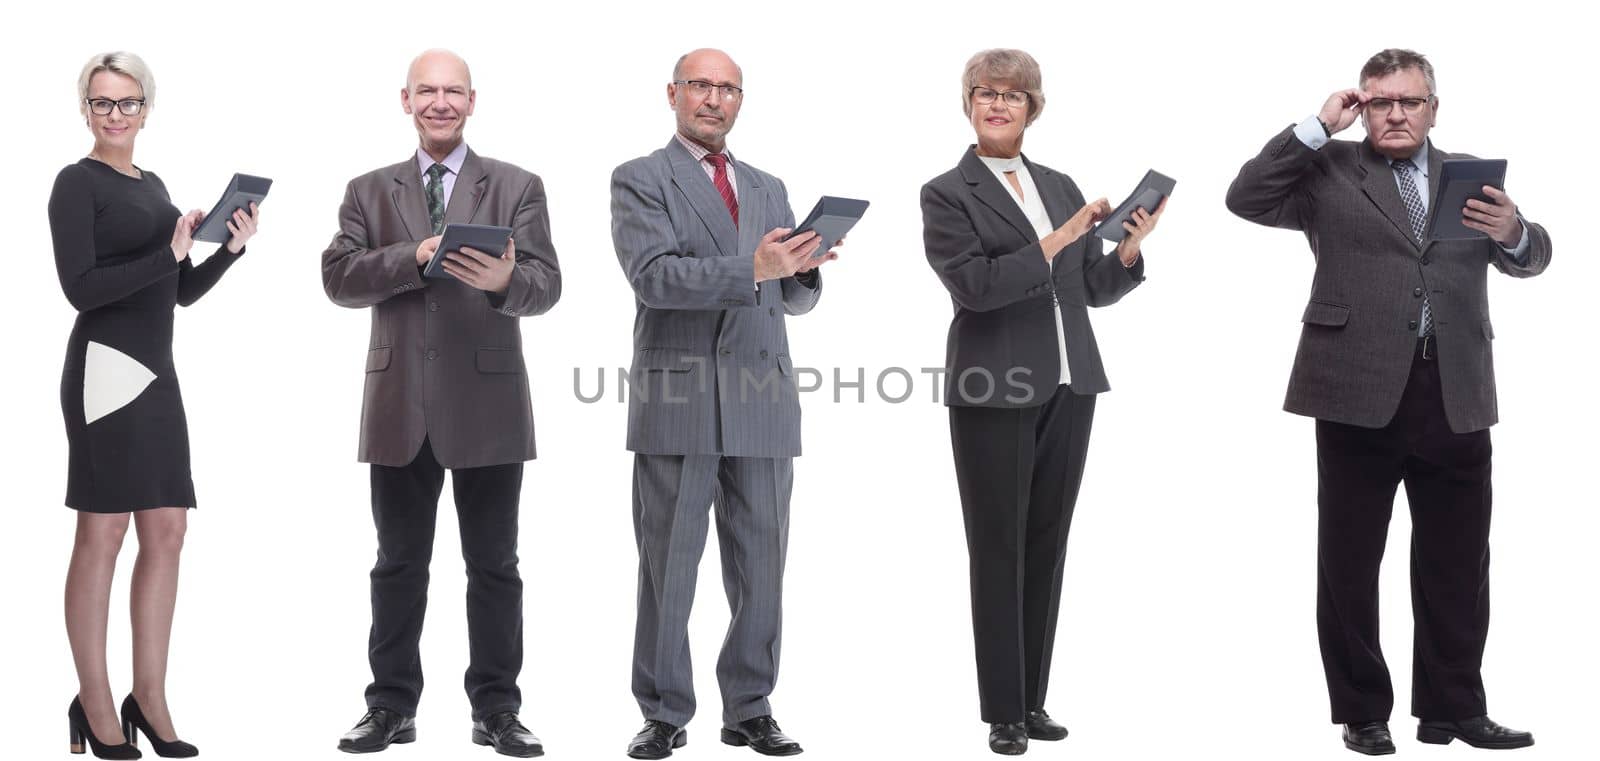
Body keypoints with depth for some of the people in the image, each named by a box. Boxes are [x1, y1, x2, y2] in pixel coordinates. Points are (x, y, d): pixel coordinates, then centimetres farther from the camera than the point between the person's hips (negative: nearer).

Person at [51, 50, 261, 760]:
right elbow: (81, 287, -15)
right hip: (104, 367, -8)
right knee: (102, 534, -3)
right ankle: (94, 703, 6)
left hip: (155, 371, 8)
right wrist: (167, 253, -17)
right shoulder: (77, 183, -5)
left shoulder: (153, 185, 18)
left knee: (167, 532, 6)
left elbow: (181, 292, 19)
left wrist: (231, 248, 4)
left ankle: (149, 699, 13)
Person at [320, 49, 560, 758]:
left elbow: (545, 284, -6)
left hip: (489, 405, -1)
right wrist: (417, 258, -18)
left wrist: (505, 281, -28)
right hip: (400, 406, 1)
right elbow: (338, 276, -3)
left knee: (494, 565, 4)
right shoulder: (369, 191, 11)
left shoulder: (518, 188, 6)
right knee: (399, 564, 8)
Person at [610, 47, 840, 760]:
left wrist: (803, 267, -6)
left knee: (761, 566, 6)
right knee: (668, 564, 2)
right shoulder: (640, 180, 3)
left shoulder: (767, 188, 20)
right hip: (678, 400, -4)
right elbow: (653, 275, -13)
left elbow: (795, 297, 18)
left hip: (763, 400, 5)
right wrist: (752, 268, -23)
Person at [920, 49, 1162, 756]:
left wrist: (1130, 245, -3)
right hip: (995, 395, -5)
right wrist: (1059, 240, -18)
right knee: (998, 552, 1)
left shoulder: (1060, 186, 14)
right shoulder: (947, 194, -2)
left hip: (1067, 391, 5)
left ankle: (1033, 699, 17)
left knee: (1047, 547, 9)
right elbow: (975, 284, -16)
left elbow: (1094, 289, 14)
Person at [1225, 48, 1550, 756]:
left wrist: (1512, 232, -15)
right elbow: (1246, 198, -7)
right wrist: (1318, 127, -8)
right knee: (1349, 562, 3)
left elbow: (1530, 258, 8)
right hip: (1360, 392, -2)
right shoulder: (1330, 171, 6)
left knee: (1457, 563, 7)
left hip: (1456, 396, 3)